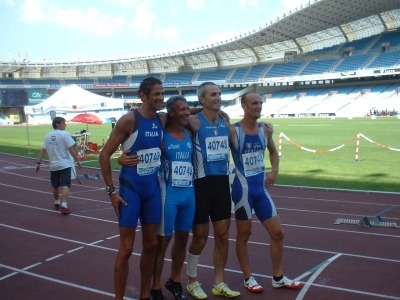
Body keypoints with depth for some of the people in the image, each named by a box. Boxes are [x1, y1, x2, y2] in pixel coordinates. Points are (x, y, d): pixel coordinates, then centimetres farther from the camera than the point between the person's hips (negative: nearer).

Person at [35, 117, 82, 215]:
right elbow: (71, 149, -12)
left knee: (55, 186, 20)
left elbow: (43, 150, 5)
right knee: (65, 185, -8)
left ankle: (56, 203, 37)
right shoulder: (64, 134, -9)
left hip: (53, 165, 5)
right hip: (65, 164, -5)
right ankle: (64, 205, -19)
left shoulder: (48, 135, 6)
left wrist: (38, 162, 9)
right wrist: (78, 161, -6)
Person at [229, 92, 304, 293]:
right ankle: (248, 278, 24)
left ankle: (278, 278, 24)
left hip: (261, 186, 6)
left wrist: (275, 170, 5)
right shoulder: (233, 131, -13)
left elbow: (273, 151, 18)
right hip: (243, 188, -6)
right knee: (244, 234, 7)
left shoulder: (265, 129, 4)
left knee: (277, 232, 8)